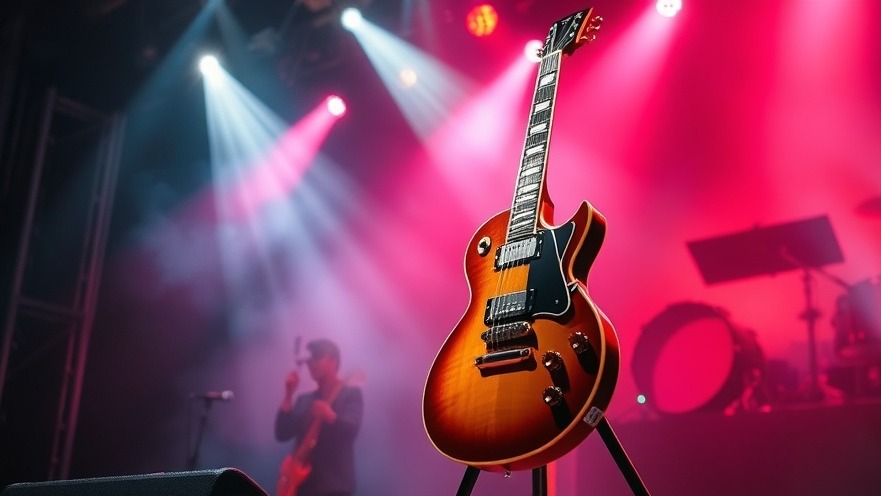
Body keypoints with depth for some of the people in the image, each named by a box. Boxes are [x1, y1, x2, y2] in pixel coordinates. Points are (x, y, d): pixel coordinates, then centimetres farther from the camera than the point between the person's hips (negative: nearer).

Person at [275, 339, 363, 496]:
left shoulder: (351, 394, 2)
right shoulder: (305, 399, 19)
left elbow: (351, 429, -15)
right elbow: (282, 433, 7)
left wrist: (329, 415, -33)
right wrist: (289, 394, -1)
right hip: (303, 483, 6)